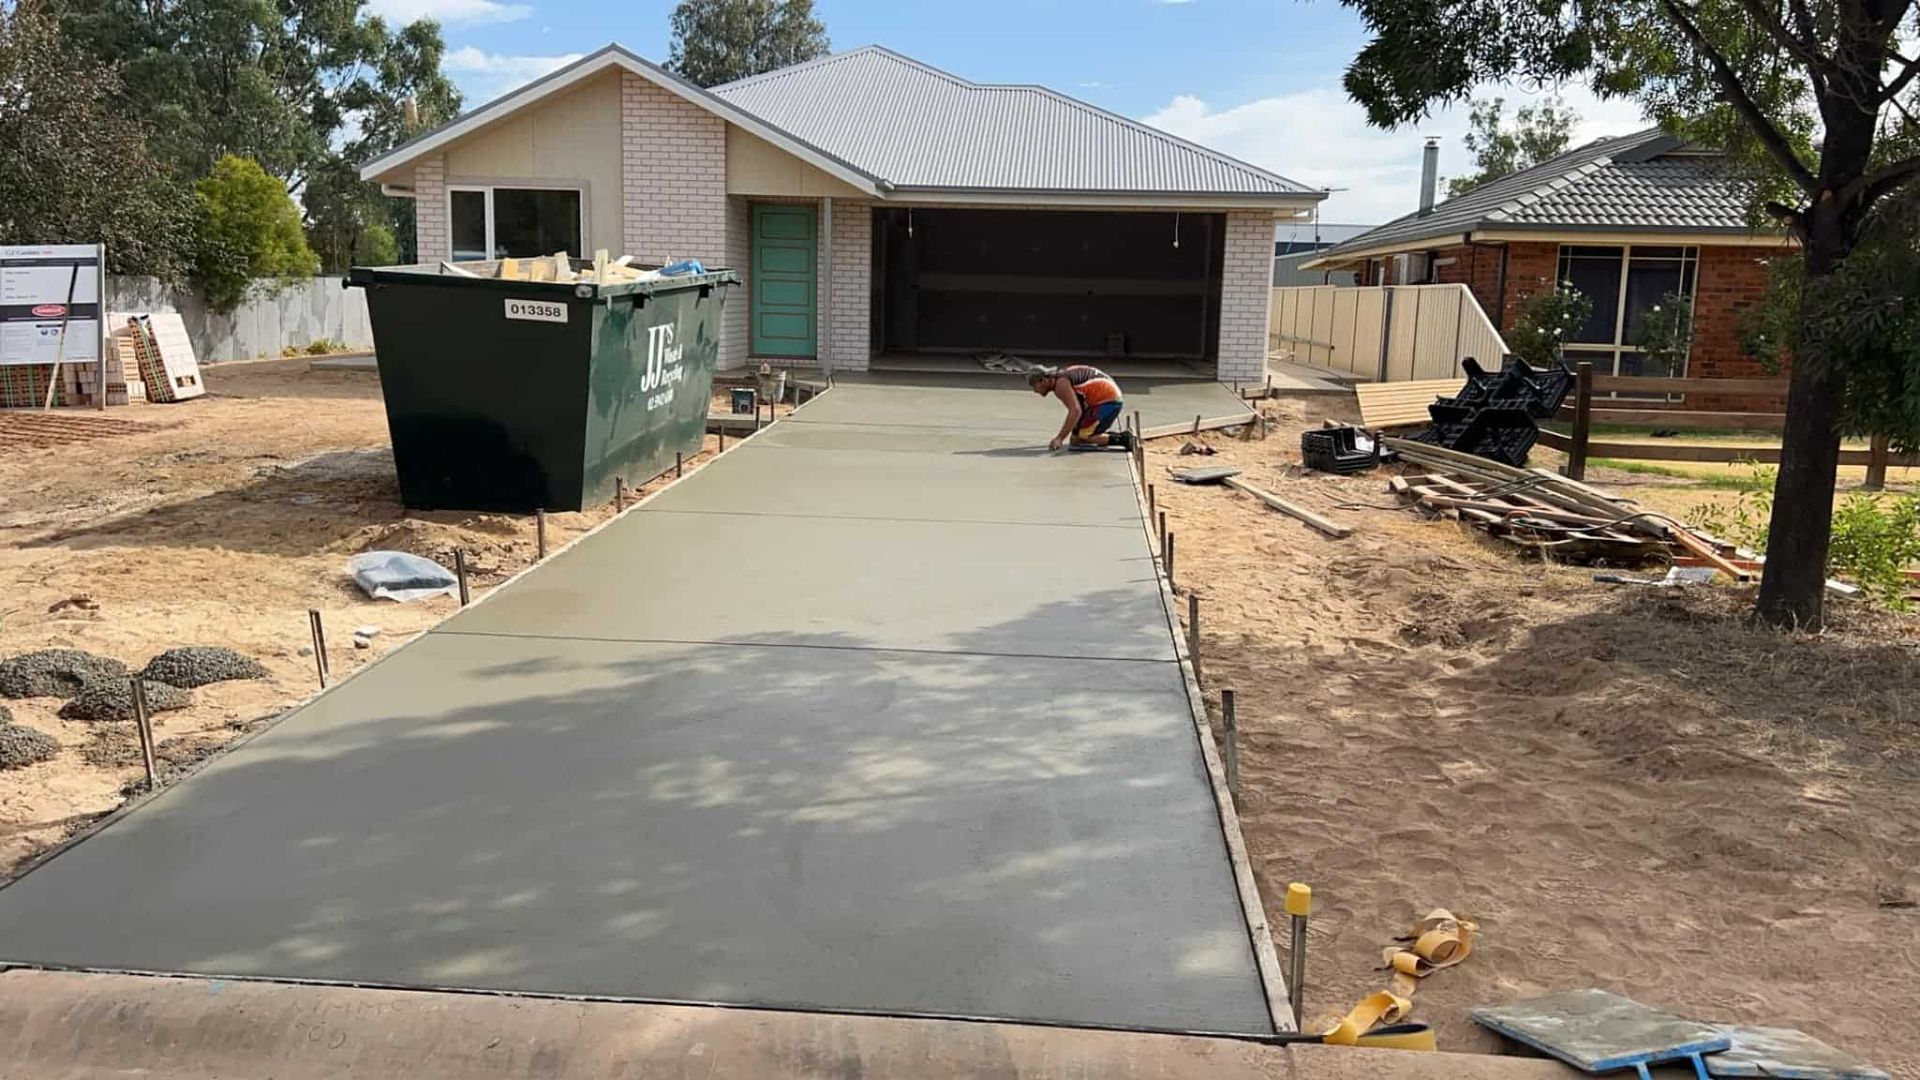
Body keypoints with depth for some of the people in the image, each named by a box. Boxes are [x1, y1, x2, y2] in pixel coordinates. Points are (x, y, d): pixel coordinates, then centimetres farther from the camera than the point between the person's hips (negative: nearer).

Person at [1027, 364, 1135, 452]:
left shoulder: (1060, 384, -16)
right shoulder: (1061, 378, 15)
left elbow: (1076, 411, -27)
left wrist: (1060, 438, -28)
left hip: (1106, 402, -10)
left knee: (1077, 439, -11)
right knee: (1075, 438, 11)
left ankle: (1122, 439, -13)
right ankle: (1120, 436, 11)